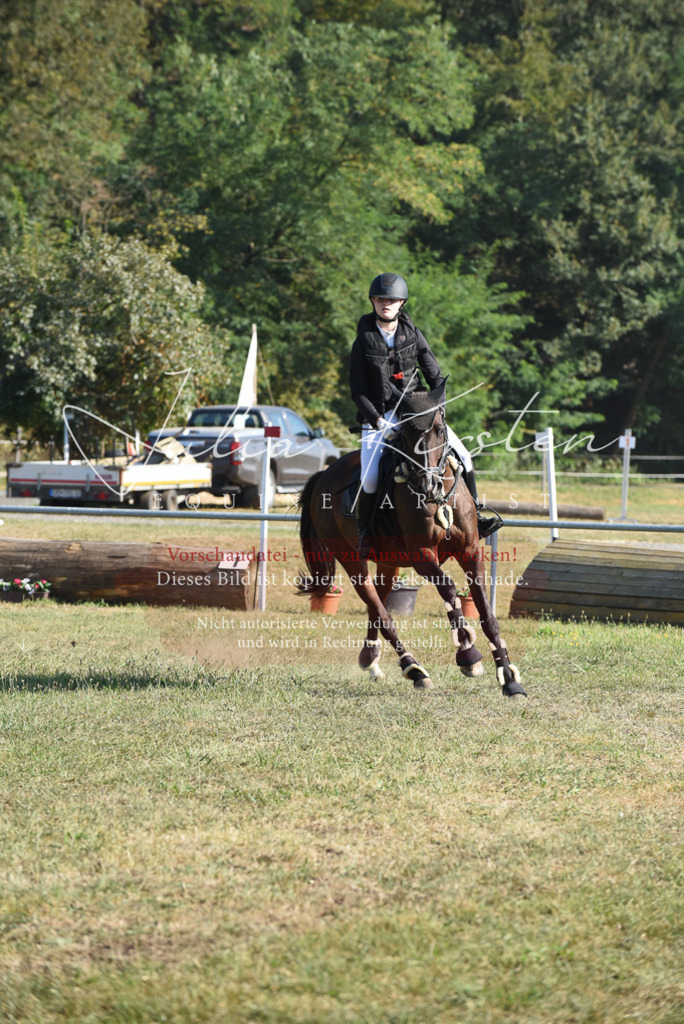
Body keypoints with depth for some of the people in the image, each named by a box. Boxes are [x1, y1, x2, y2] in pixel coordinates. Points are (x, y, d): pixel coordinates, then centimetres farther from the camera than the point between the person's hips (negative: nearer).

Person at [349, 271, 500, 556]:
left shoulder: (412, 334, 1)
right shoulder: (364, 343, -7)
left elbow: (434, 375, 4)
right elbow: (358, 391, -7)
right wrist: (377, 420, -19)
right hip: (379, 416, -3)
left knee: (462, 456, -8)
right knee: (370, 478, -22)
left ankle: (474, 515, 6)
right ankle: (363, 530, 2)